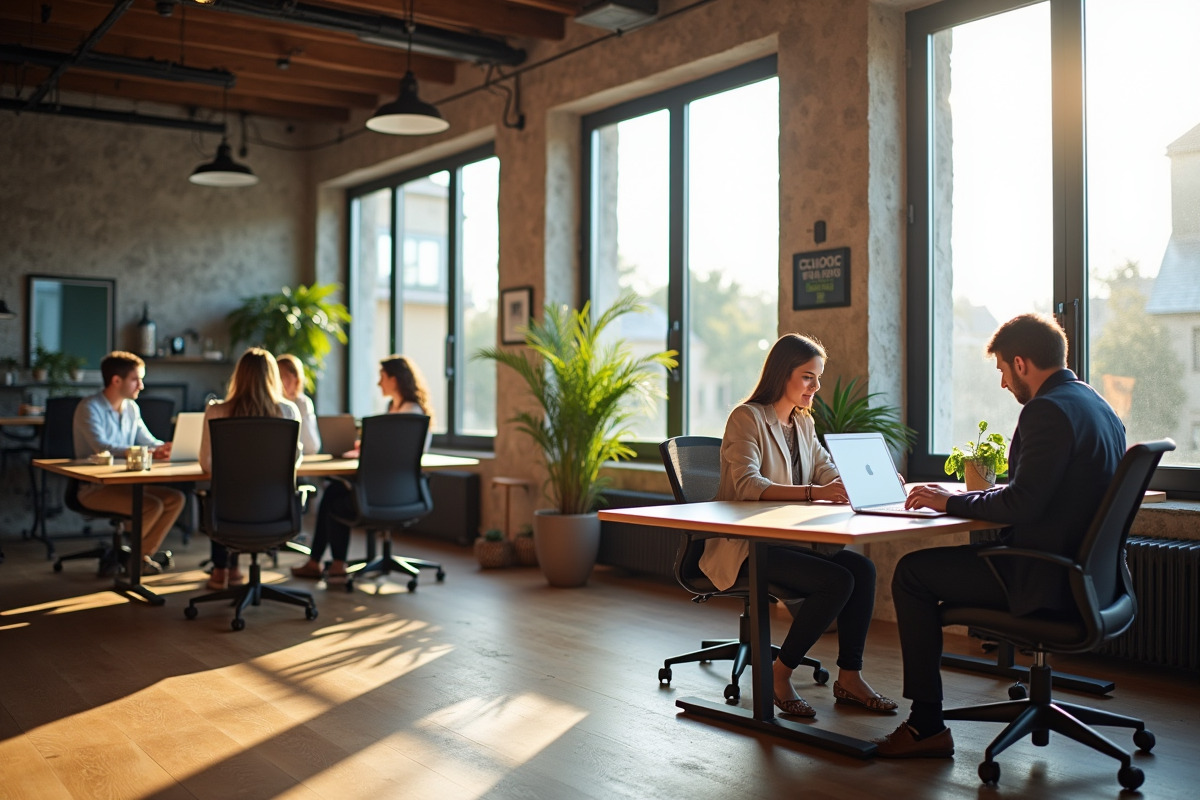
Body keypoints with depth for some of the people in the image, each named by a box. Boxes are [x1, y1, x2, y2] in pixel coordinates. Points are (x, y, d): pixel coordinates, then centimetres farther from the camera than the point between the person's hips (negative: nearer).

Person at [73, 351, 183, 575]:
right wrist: (149, 453, -36)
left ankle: (143, 554, -5)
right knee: (152, 505, -27)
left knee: (175, 498, -12)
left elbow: (149, 442, 12)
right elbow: (102, 448, -27)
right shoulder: (89, 408, -13)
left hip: (125, 482, 7)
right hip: (94, 488, -7)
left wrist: (167, 447, -13)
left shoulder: (132, 408, 10)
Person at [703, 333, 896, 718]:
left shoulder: (803, 423, 16)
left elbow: (829, 473, 11)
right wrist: (813, 493, -38)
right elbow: (747, 485, -25)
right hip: (746, 547, -8)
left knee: (862, 568, -15)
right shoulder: (747, 418, -11)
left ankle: (849, 677, -6)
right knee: (838, 581, -24)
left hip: (790, 540, 8)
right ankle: (780, 675, -9)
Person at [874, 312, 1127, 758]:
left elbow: (1021, 504, -25)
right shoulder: (1094, 404, 12)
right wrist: (963, 499, 14)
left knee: (912, 573, -4)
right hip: (1086, 574, 11)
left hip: (1048, 582, -11)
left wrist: (950, 502, -10)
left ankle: (926, 726, 1)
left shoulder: (1047, 410, -19)